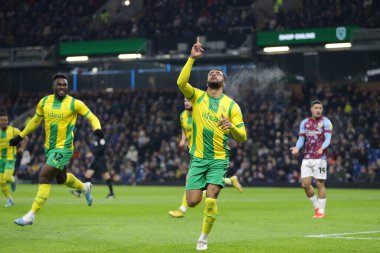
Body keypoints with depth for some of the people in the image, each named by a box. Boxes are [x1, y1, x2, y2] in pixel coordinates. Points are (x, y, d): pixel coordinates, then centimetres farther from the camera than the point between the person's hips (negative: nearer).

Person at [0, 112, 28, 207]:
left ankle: (12, 180, 16)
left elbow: (25, 138, 6)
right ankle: (9, 199, 17)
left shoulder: (13, 130, -6)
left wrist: (22, 148, -10)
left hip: (10, 159, -3)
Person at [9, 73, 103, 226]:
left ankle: (31, 215, -14)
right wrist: (20, 137, 20)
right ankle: (85, 187, 52)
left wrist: (97, 129, -26)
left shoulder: (74, 103, -9)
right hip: (49, 147, 6)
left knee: (44, 176, -17)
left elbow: (92, 117, -5)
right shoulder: (44, 102, 4)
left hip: (63, 148, -6)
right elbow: (35, 121, 18)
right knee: (61, 178, 21)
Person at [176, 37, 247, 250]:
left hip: (219, 159, -1)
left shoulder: (231, 105, 2)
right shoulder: (197, 96, 5)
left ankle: (203, 238, 4)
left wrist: (231, 126, -23)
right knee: (192, 201, -7)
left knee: (211, 199, -17)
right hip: (198, 158, 1)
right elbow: (181, 82, -16)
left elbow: (242, 137, -2)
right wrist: (192, 58, -22)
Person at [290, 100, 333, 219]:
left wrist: (322, 148, -31)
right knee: (305, 184, -1)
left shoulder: (325, 122, -2)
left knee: (320, 183, -4)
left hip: (320, 158, -4)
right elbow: (301, 139, 9)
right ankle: (316, 206, 18)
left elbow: (328, 139, -10)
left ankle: (321, 211, 6)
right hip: (307, 158, 4)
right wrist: (297, 147, -12)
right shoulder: (305, 123, 12)